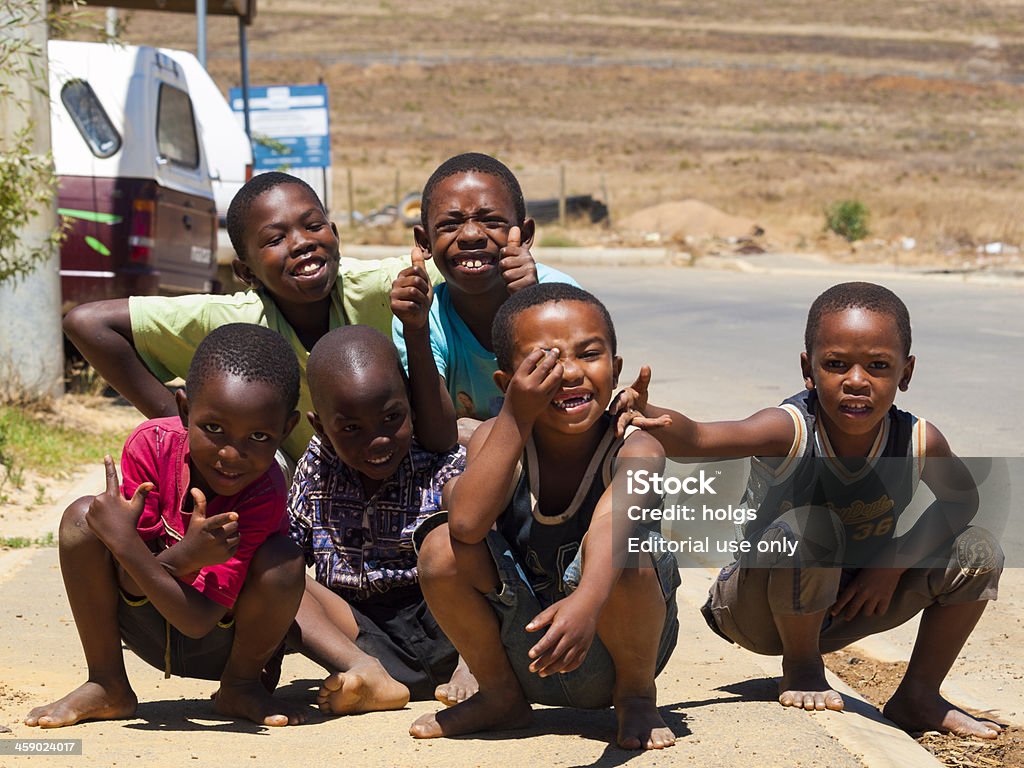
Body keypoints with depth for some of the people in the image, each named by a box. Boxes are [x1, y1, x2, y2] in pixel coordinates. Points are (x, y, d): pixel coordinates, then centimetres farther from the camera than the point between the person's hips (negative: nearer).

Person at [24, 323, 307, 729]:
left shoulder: (265, 493, -30)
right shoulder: (152, 444, -22)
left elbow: (199, 620, -32)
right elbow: (128, 583, -21)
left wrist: (125, 544, -43)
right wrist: (185, 556, -43)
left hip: (221, 646, -2)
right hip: (148, 631, 2)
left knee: (282, 561, -31)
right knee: (81, 517, -20)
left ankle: (242, 685, -3)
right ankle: (106, 687, -7)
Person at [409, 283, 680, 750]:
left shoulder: (634, 452, -17)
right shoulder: (497, 439, -9)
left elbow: (614, 528, -40)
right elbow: (467, 523, -29)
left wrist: (586, 604, -61)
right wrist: (516, 418, -32)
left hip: (610, 651, -3)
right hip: (521, 651, 3)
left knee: (625, 556, -33)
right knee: (441, 549, -19)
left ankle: (636, 695, -3)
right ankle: (500, 695, 6)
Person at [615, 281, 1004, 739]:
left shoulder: (919, 441, -16)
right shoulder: (790, 431, -29)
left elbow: (961, 499, 3)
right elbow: (695, 439, -44)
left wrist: (895, 563, -12)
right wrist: (648, 418, -67)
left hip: (839, 613, 5)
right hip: (757, 611, -5)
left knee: (978, 553, -7)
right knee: (812, 528, -36)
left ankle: (919, 697, 9)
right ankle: (801, 668, -10)